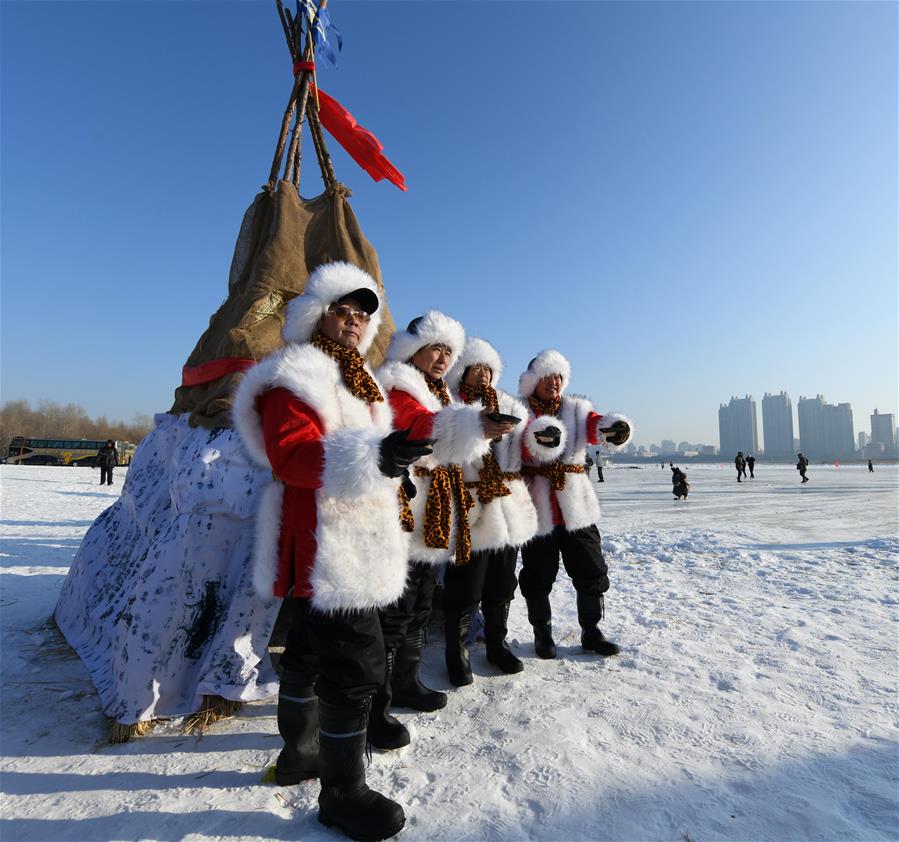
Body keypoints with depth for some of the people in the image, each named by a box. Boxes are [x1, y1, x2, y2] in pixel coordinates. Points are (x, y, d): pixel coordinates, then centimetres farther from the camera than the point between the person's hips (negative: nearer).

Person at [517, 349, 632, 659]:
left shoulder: (576, 409, 8)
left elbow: (595, 426, -12)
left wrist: (614, 427, -36)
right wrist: (539, 438, -43)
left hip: (576, 505, 3)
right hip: (537, 508, -3)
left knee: (592, 570, 11)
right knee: (538, 575, 8)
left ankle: (590, 631, 30)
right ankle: (542, 632, 30)